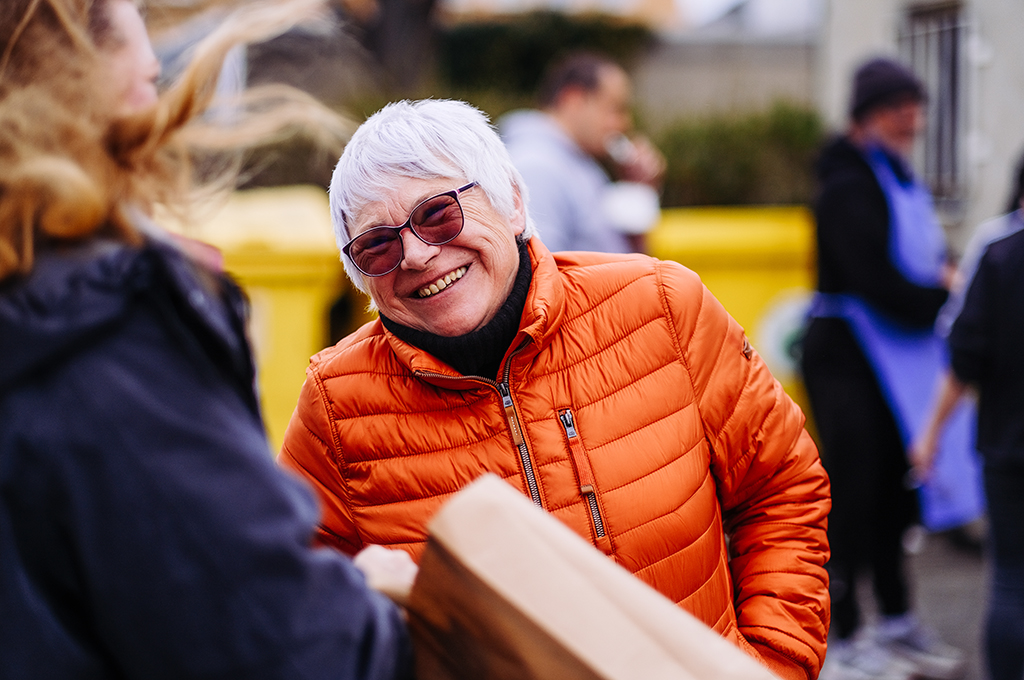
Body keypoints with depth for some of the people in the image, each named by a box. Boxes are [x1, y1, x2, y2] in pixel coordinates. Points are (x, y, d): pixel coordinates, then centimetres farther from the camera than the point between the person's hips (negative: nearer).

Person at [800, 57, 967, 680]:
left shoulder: (902, 180, 15)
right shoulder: (848, 186, -15)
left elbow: (930, 258, 18)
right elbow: (879, 283, -21)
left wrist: (947, 276, -3)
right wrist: (947, 296, -10)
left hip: (893, 359, 9)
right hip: (846, 360, -9)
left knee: (892, 493, 16)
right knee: (852, 496, -3)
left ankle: (897, 624, 28)